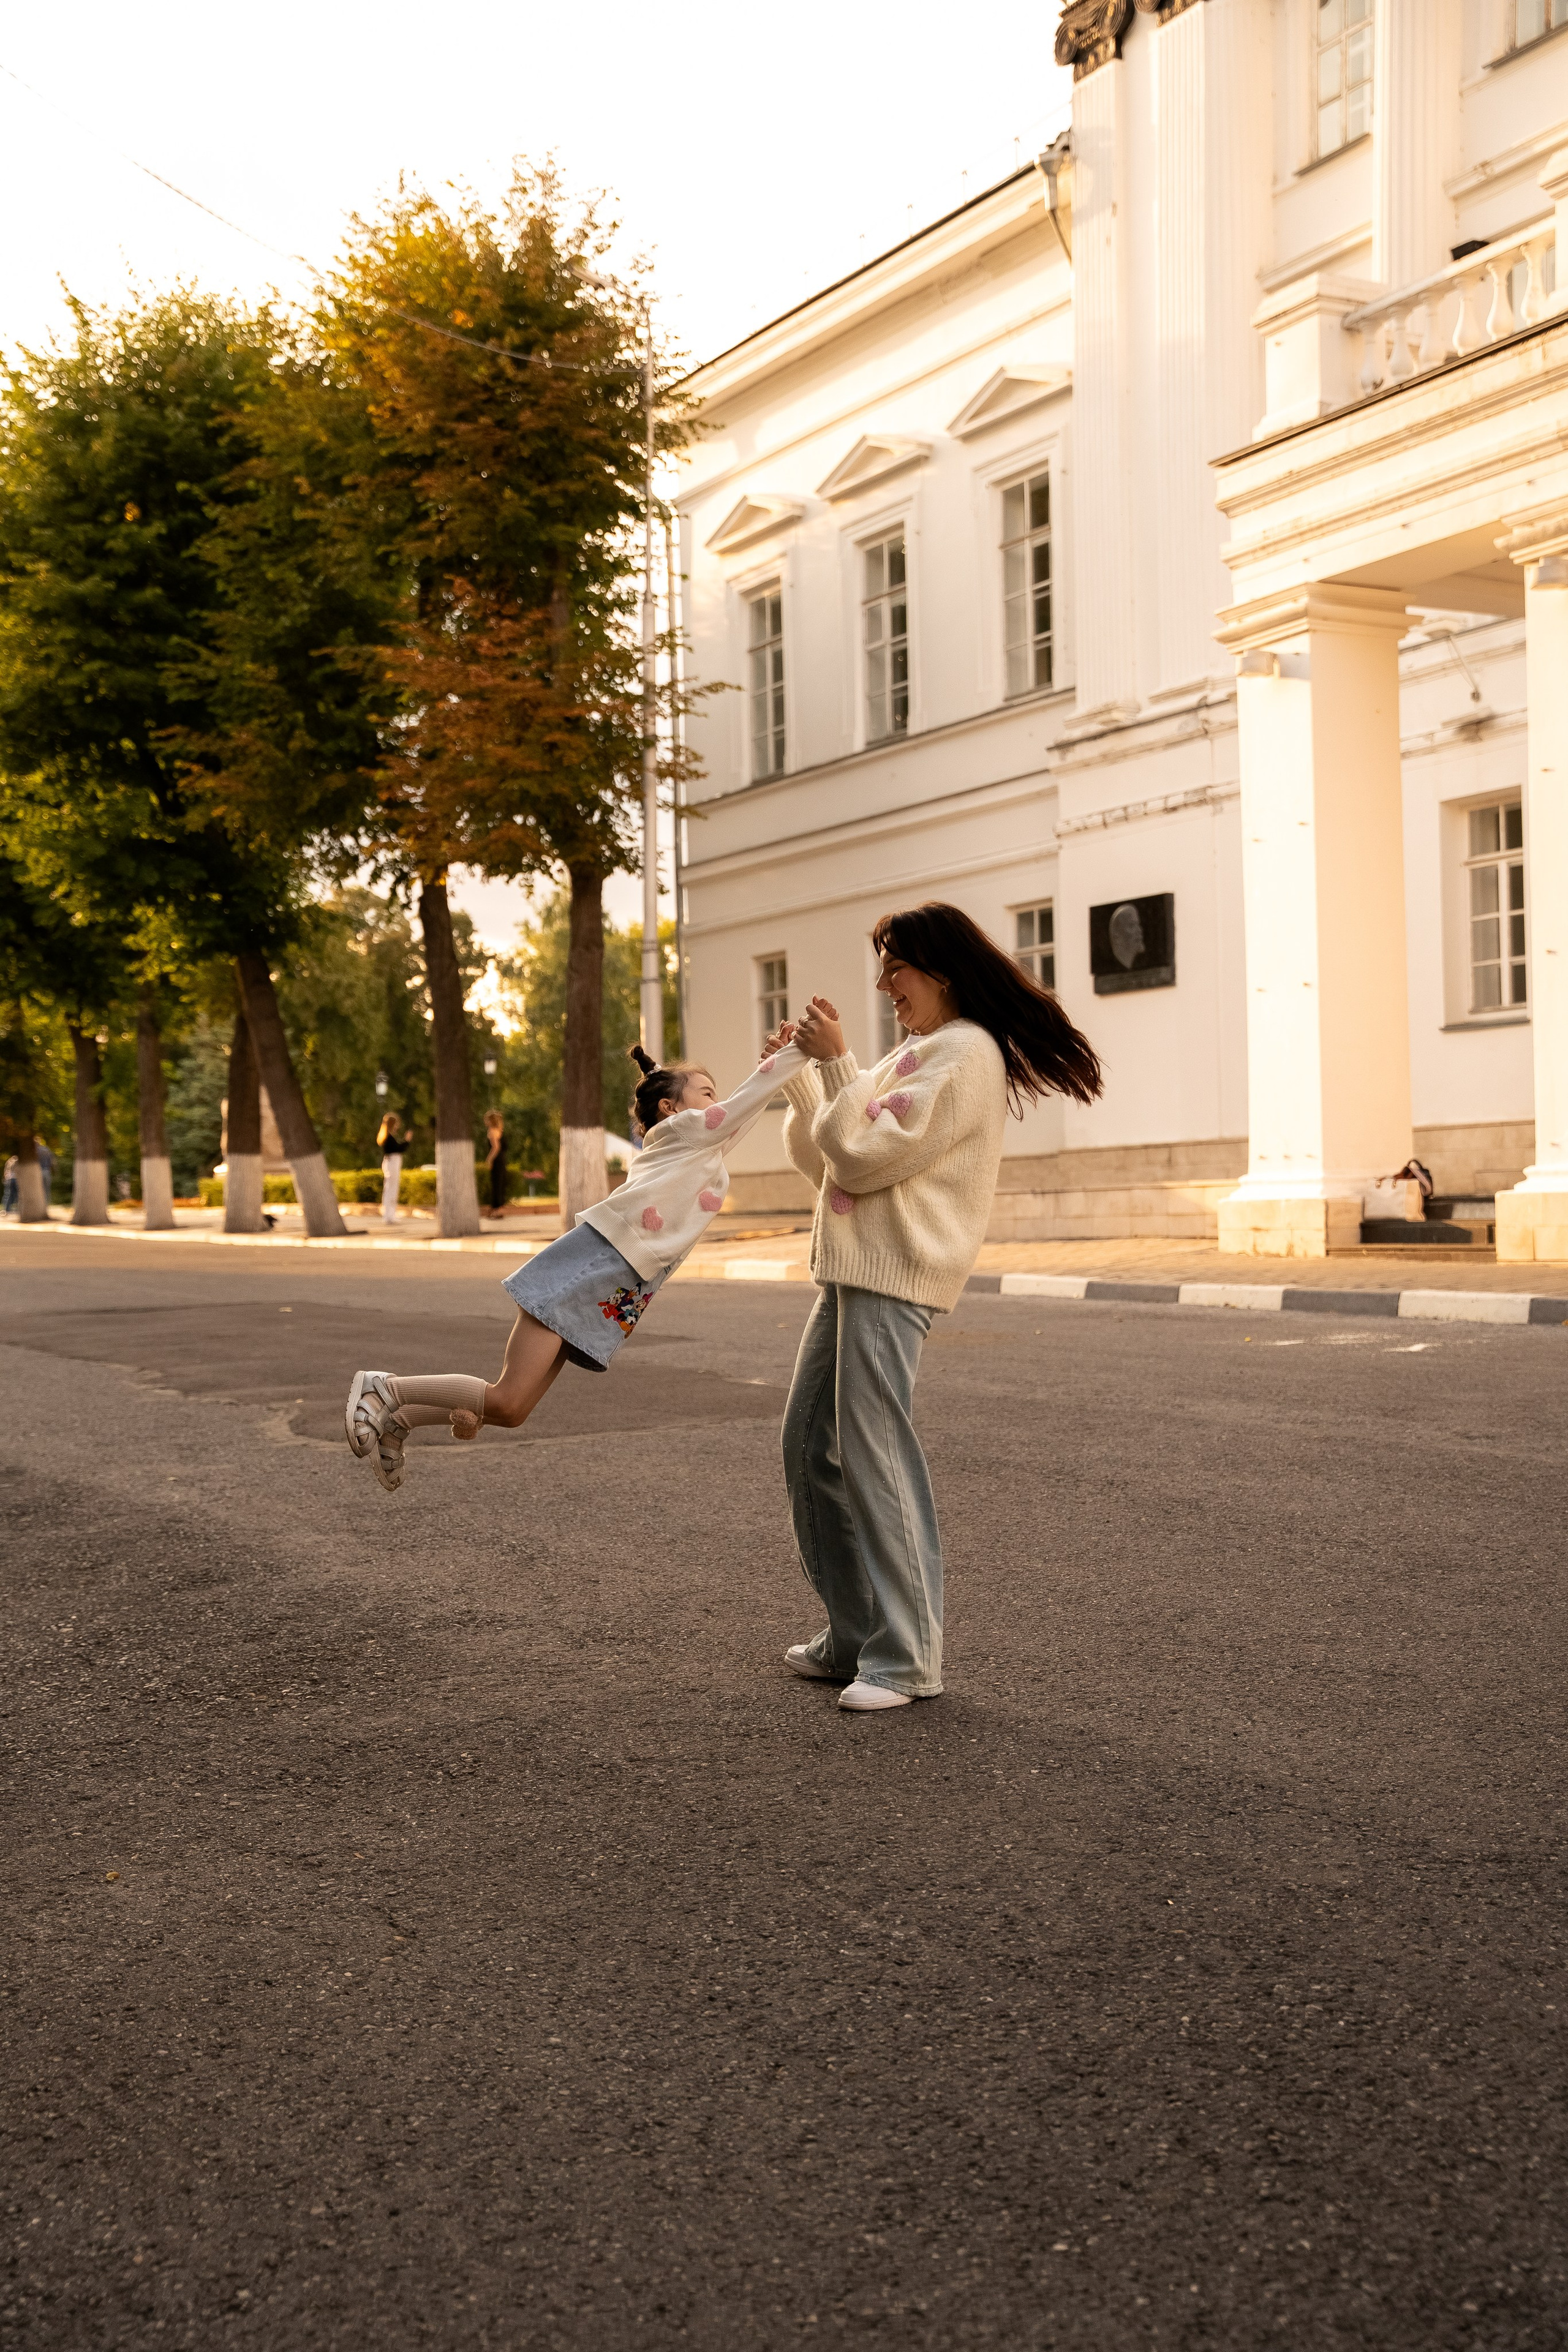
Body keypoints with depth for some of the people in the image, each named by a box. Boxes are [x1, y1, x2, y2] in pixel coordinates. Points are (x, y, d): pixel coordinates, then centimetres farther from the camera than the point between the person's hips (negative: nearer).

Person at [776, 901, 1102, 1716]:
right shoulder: (917, 1053, 22)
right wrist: (802, 1075, 10)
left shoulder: (964, 1055, -10)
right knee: (810, 1450, 12)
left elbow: (863, 1157, -16)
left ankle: (905, 1658, -2)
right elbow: (820, 1161, 21)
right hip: (851, 1269, 10)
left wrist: (836, 1061, -10)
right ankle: (853, 1638, 21)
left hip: (892, 1278, -10)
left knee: (872, 1460, -10)